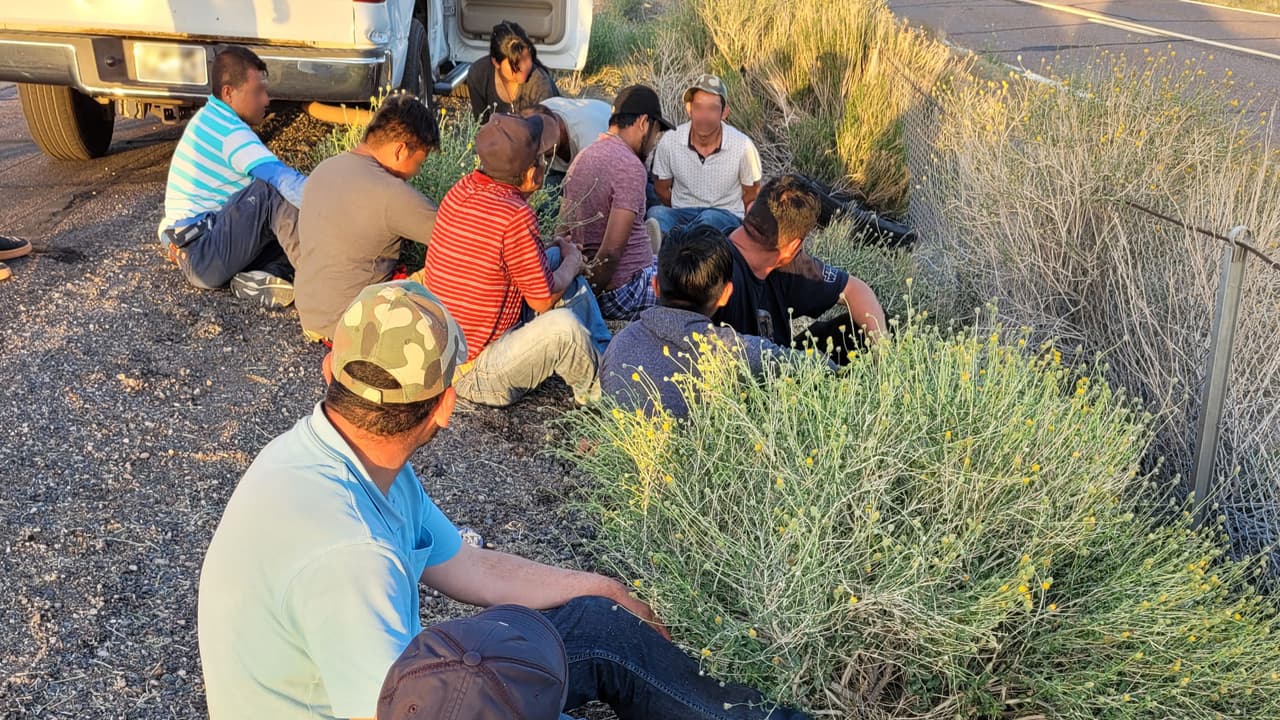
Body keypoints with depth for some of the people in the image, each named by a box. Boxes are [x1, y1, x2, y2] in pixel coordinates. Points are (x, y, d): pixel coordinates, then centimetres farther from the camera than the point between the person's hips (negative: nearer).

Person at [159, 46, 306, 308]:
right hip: (202, 257, -10)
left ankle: (258, 278, -17)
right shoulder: (233, 134, -16)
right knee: (275, 192, -26)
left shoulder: (209, 116, 15)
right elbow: (283, 179, -29)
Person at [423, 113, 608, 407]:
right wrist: (573, 261, 2)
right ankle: (599, 390, 0)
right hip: (473, 378, -10)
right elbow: (544, 300, -15)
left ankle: (605, 357, 13)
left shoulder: (461, 190, -1)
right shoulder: (516, 217, -27)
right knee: (563, 325, -31)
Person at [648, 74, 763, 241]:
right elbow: (661, 188, 10)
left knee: (710, 218, -38)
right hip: (682, 214, 1)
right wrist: (684, 213, 4)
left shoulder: (743, 146, -10)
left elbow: (751, 193, 7)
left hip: (725, 216, -1)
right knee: (657, 213, -33)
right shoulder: (670, 141, -6)